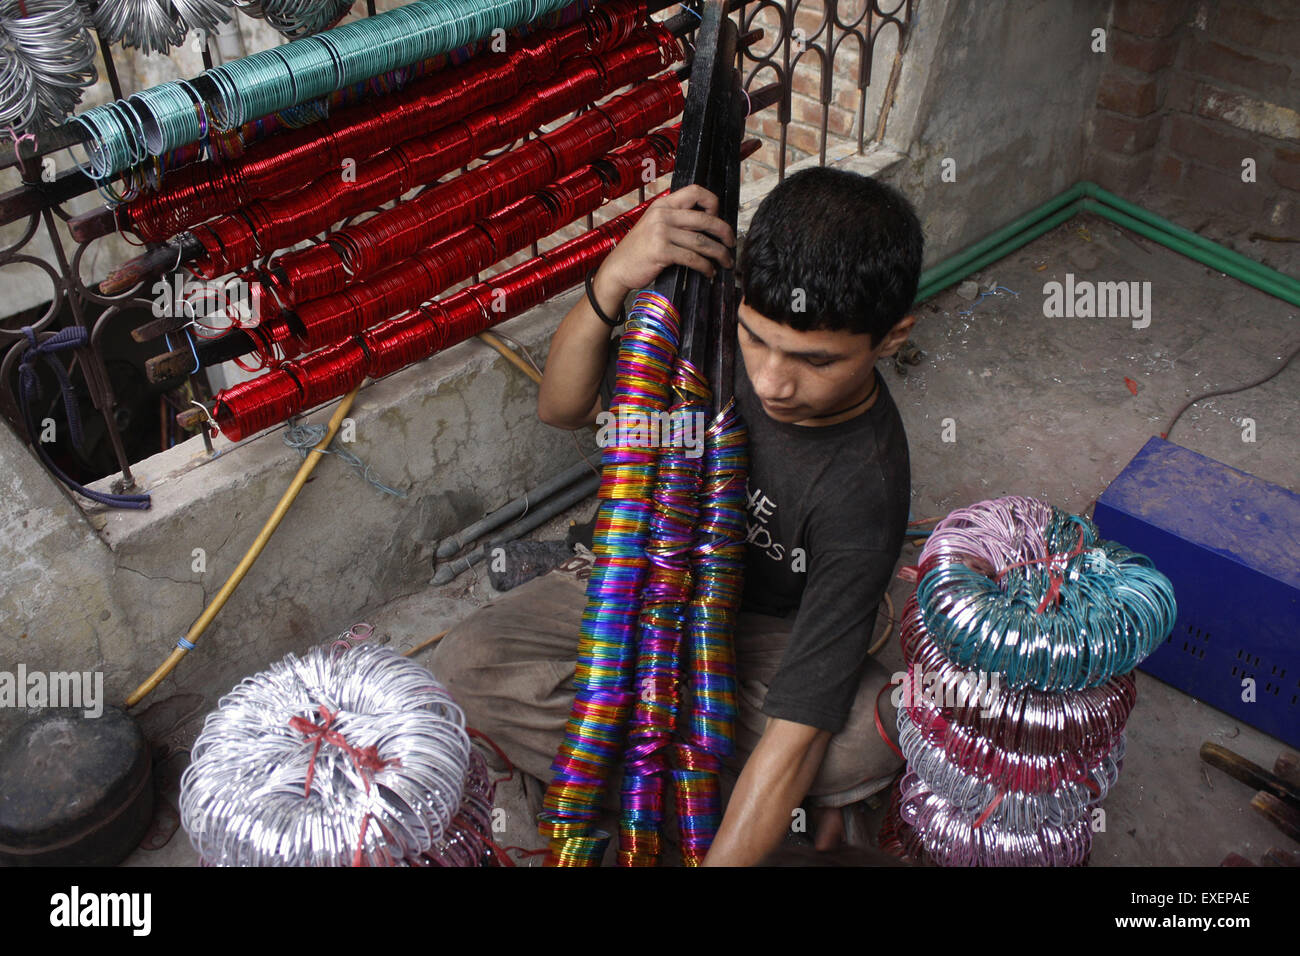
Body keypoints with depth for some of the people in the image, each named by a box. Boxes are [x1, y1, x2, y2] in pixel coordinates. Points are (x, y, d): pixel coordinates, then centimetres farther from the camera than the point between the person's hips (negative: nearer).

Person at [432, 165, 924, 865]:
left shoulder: (864, 489, -32)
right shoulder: (719, 320, -19)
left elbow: (796, 729, -33)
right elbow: (563, 409, -12)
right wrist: (609, 285, -32)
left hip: (765, 632, -3)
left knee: (877, 732, -34)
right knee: (468, 664, -19)